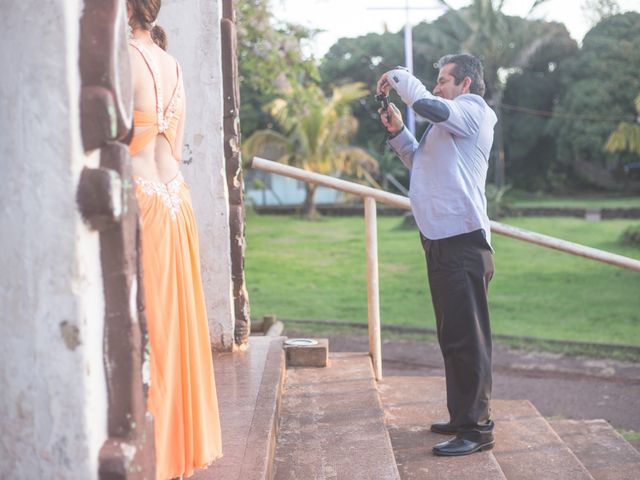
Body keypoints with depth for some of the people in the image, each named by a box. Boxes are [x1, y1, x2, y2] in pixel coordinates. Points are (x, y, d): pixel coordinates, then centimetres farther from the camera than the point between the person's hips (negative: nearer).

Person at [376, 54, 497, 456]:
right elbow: (421, 162, 31)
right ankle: (462, 416, 25)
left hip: (463, 241, -11)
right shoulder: (450, 123, 24)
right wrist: (397, 132, 16)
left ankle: (477, 428, -7)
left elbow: (428, 105, -25)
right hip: (442, 241, 11)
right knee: (453, 336, 15)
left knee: (468, 337, -10)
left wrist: (398, 77, -8)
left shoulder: (472, 111, -6)